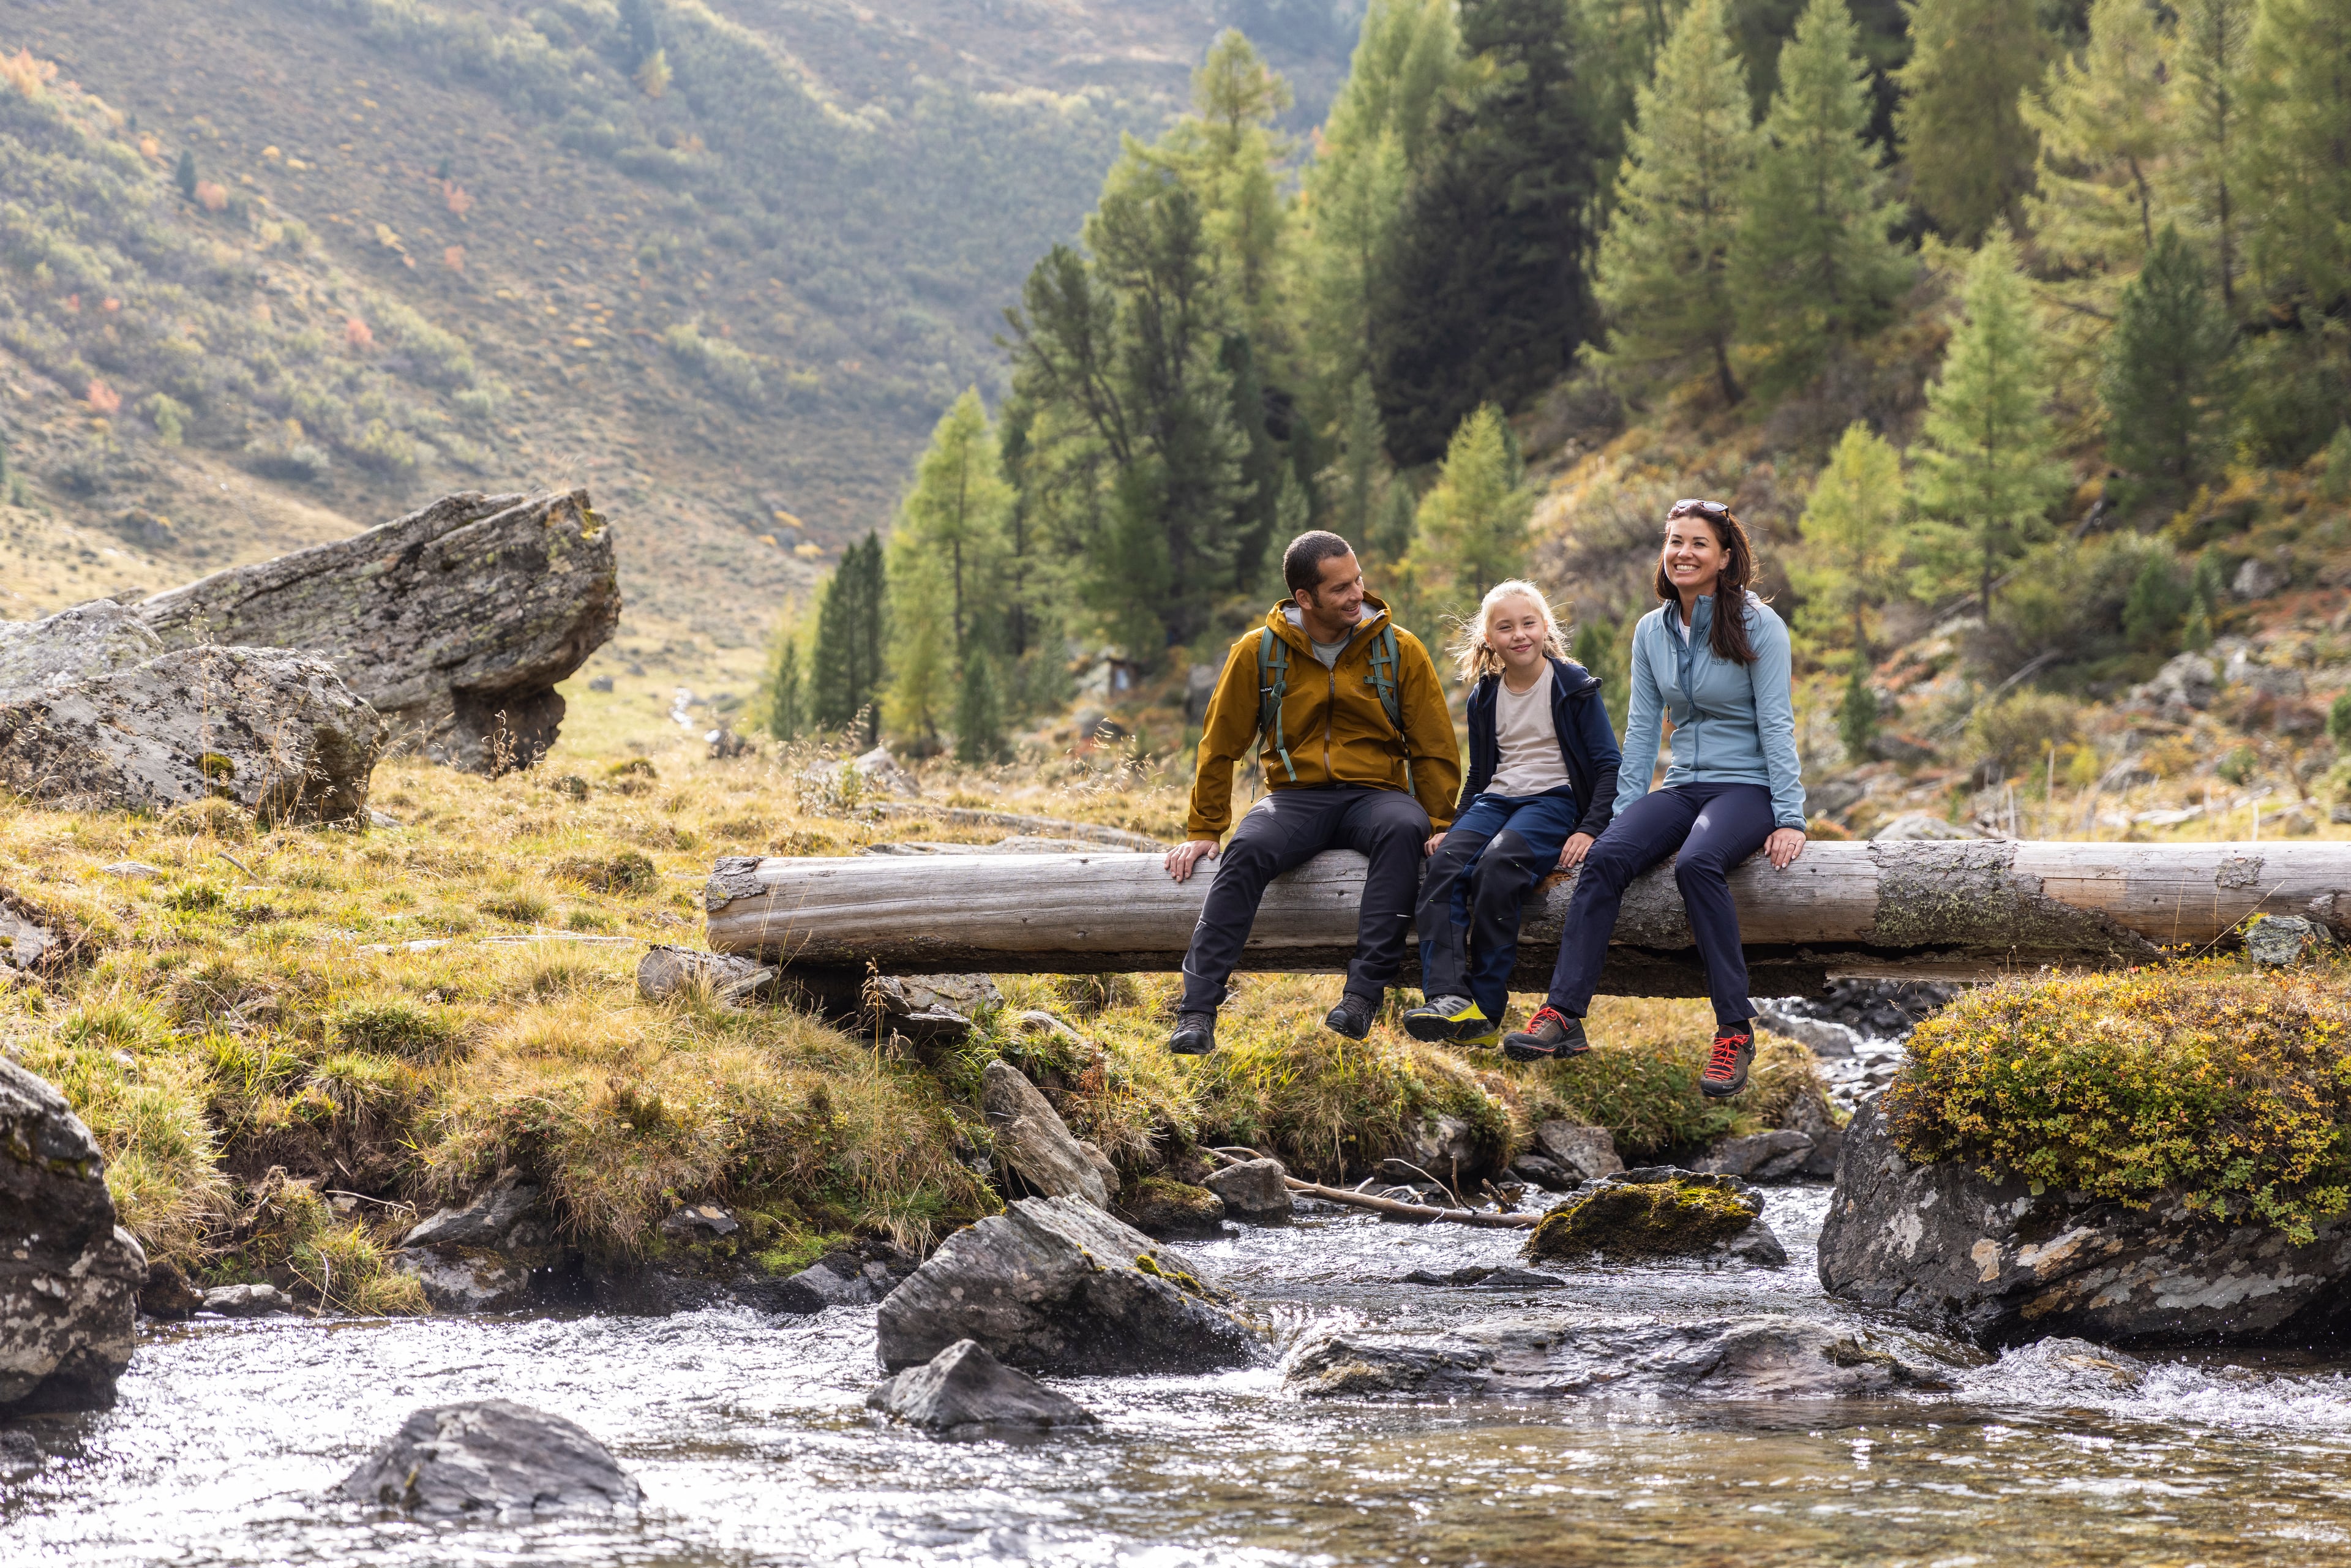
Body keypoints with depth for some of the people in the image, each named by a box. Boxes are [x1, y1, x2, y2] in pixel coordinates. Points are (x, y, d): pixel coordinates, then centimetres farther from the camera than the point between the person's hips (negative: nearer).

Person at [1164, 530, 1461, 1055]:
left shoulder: (1399, 649, 2)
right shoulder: (1259, 652, 2)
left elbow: (1434, 750, 7)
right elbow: (1220, 745, 9)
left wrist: (1440, 827, -1)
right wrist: (1204, 830, 7)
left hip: (1374, 795, 0)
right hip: (1295, 797, 0)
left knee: (1403, 829, -37)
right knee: (1248, 850, -33)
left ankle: (1364, 992, -40)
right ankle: (1197, 1012, -37)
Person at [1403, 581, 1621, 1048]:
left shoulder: (1574, 686, 0)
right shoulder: (1484, 697, 15)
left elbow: (1608, 765, -1)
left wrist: (1590, 829, -14)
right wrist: (1455, 825, 10)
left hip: (1554, 799, -5)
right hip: (1496, 799, 5)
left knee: (1498, 864, -35)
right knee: (1444, 862, -28)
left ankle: (1486, 1010, -33)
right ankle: (1448, 998, -40)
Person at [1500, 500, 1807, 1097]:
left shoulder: (1758, 626, -5)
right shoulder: (1652, 631, 10)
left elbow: (1776, 724, -9)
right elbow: (1642, 727, 12)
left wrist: (1790, 819, -15)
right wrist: (1627, 811, 3)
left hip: (1747, 786, -5)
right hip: (1683, 787, 5)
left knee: (1697, 863, -37)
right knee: (1605, 857, -25)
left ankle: (1735, 1031, -33)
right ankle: (1562, 1015, -32)